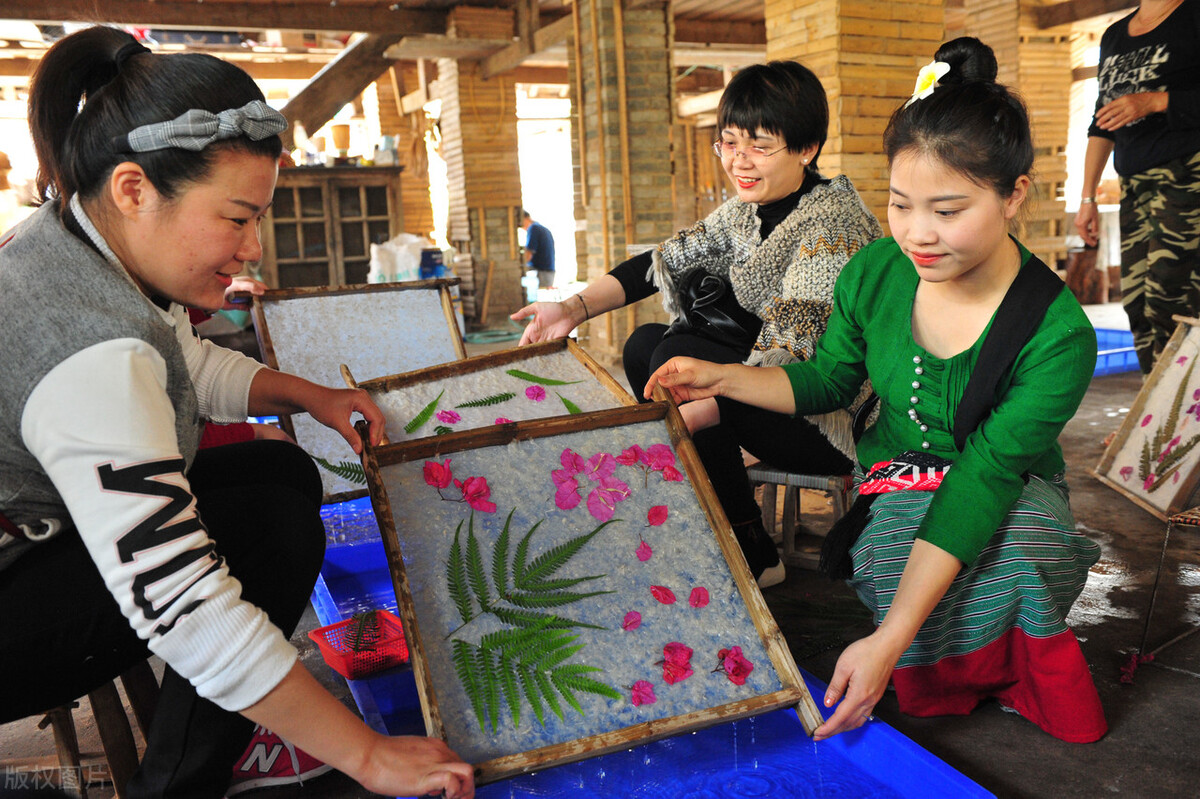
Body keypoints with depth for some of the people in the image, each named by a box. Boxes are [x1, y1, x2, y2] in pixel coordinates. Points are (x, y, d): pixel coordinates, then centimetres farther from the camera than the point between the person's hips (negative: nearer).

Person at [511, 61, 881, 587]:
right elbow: (667, 261, 4)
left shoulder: (830, 226, -23)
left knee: (678, 358, -24)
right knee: (645, 344, 1)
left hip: (838, 423, -9)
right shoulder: (749, 210, 4)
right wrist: (574, 308, -11)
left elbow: (785, 359, -33)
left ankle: (753, 558, -11)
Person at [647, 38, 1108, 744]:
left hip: (1009, 497, -3)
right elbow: (828, 381, 5)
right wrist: (720, 379, -12)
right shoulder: (876, 272, -11)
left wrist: (889, 640, -40)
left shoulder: (1058, 336, -25)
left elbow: (985, 476, -33)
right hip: (896, 487, 3)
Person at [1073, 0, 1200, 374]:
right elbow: (1101, 124, 21)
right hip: (1134, 183, 7)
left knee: (1168, 301, -14)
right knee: (1136, 298, 3)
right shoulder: (1113, 36, 21)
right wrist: (1087, 197, 18)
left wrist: (1154, 101, -17)